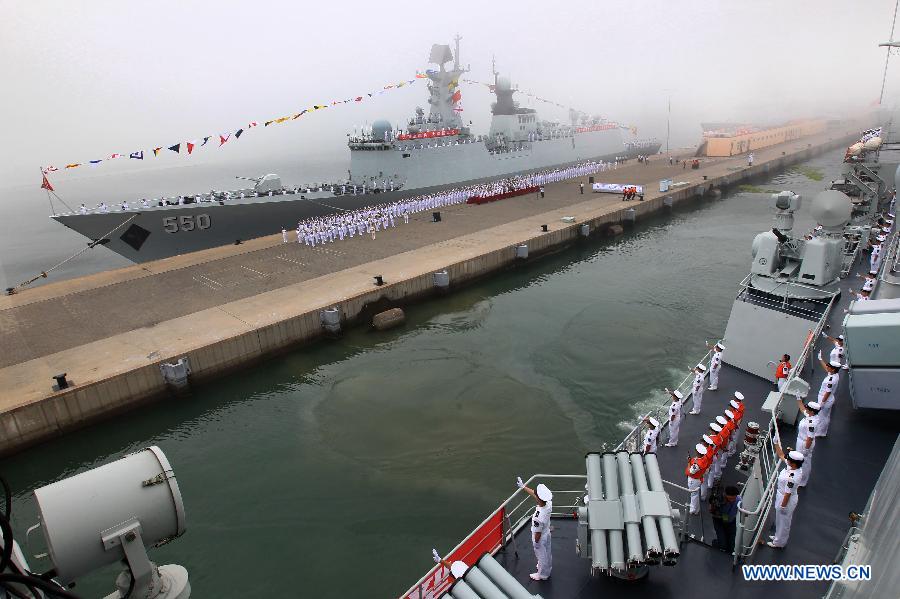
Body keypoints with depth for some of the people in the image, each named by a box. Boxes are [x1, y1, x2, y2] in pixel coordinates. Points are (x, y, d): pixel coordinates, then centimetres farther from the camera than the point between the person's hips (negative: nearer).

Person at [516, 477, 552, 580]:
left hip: (541, 538, -6)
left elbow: (538, 533, -27)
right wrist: (523, 487, -3)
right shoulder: (548, 503, -26)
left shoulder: (538, 517, -44)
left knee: (541, 556, 21)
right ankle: (547, 568, 57)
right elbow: (534, 493, -10)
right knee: (547, 553, 31)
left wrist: (536, 543, -8)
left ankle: (542, 575, 47)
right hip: (547, 533, 6)